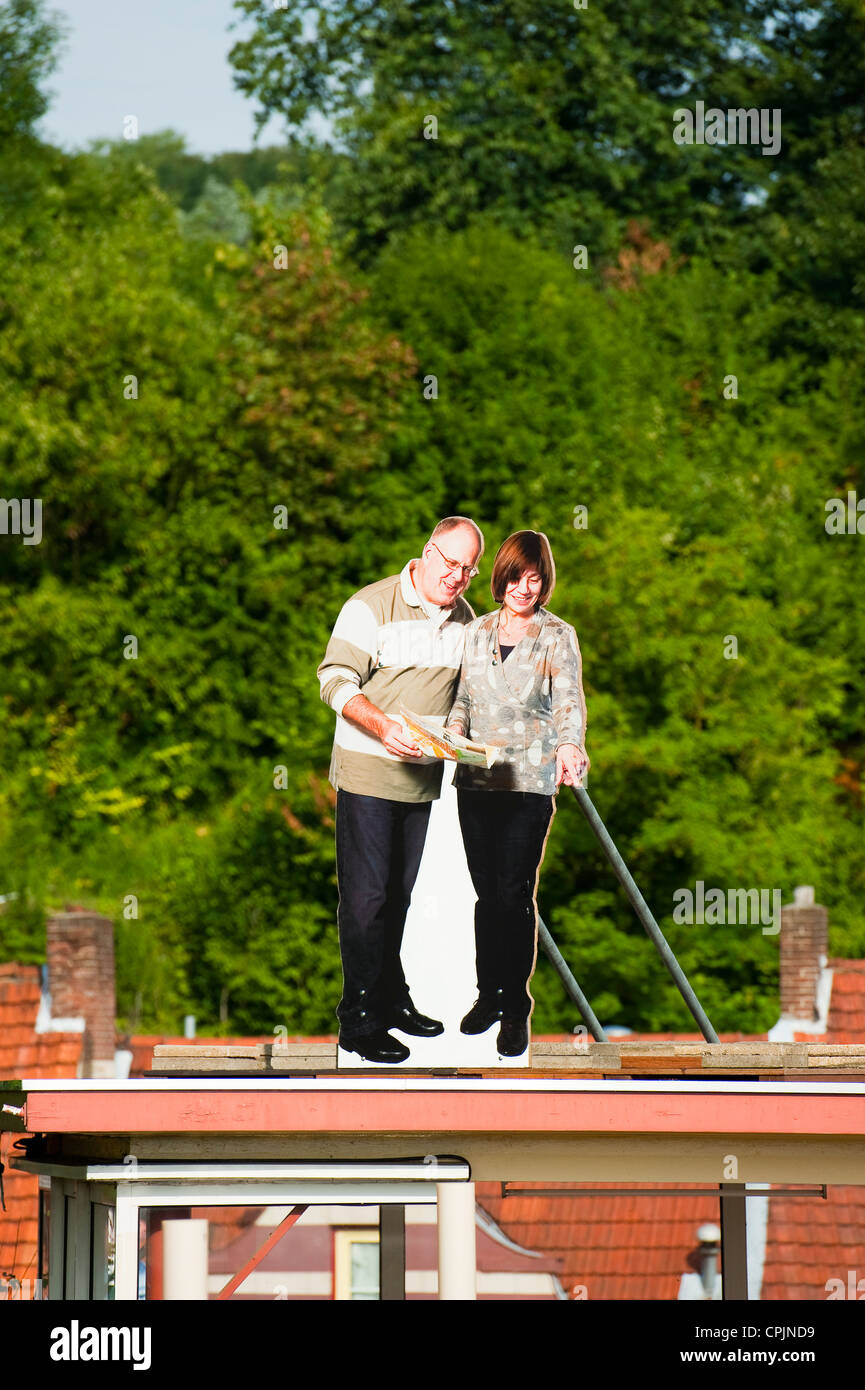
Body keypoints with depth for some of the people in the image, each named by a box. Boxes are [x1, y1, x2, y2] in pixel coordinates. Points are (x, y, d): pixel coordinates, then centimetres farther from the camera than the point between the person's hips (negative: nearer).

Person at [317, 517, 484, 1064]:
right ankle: (360, 1020, -1)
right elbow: (336, 680, -15)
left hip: (423, 775, 6)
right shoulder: (372, 606, -11)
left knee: (399, 894, 15)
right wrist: (382, 726, -30)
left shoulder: (464, 619, 9)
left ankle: (392, 998, 25)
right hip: (367, 772, -6)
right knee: (366, 895, -6)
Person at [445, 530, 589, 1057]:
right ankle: (489, 993, 21)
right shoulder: (477, 632, 11)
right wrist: (453, 732, -7)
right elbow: (462, 698, 15)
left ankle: (516, 1009, 5)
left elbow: (569, 700, -12)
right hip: (476, 779, 4)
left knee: (515, 895, -4)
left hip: (530, 781, -4)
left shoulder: (558, 636, 0)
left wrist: (569, 744, -32)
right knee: (488, 891, 8)